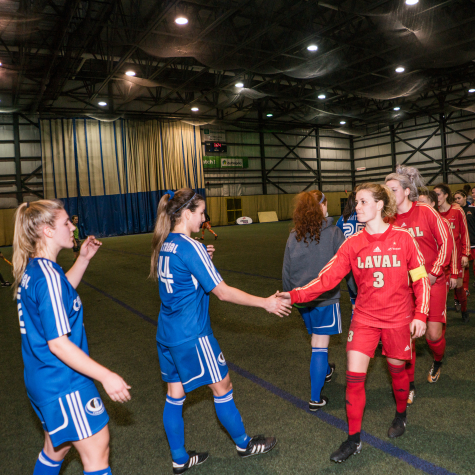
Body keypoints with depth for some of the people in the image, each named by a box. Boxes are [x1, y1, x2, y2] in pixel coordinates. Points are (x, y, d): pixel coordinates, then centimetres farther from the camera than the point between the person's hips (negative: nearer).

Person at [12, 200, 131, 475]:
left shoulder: (31, 270, 3)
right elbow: (58, 343, -27)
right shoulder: (47, 274, -25)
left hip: (42, 379, 10)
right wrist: (106, 377, -25)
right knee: (97, 451, 4)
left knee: (57, 447, 27)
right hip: (64, 383, -10)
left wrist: (83, 259, 13)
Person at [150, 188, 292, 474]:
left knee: (175, 393, 16)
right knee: (222, 387, 10)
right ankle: (243, 444, 31)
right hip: (192, 335, -8)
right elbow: (223, 292, -20)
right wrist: (266, 303, -14)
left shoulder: (164, 245, 4)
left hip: (167, 333, 8)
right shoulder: (191, 247, -20)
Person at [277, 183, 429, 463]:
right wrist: (295, 296, -25)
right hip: (365, 319, 2)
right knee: (354, 376, 0)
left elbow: (420, 279, -2)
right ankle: (354, 440, 19)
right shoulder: (353, 243, -5)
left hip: (398, 319, -1)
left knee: (397, 369, 16)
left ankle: (401, 416, 48)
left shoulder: (403, 238, -9)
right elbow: (328, 277, -13)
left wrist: (420, 315, -9)